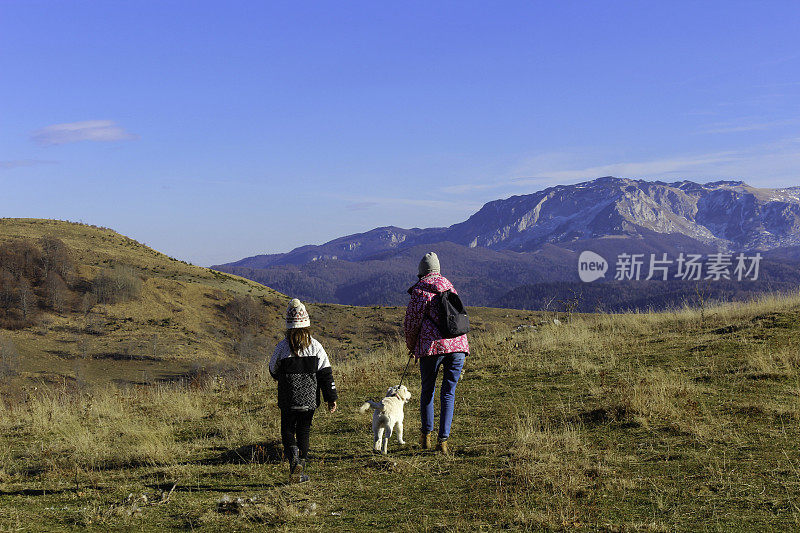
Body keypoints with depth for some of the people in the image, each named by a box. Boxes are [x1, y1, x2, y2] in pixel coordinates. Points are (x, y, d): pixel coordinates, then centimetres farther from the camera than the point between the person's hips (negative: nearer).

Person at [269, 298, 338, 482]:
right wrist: (331, 397, 2)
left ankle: (293, 458, -17)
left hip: (288, 400, -2)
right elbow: (326, 374, -3)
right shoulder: (315, 346, -3)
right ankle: (298, 473, 12)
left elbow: (274, 371, 7)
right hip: (310, 398, 2)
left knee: (287, 430, 11)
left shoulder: (282, 347, -7)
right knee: (304, 432, 13)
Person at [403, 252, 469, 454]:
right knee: (449, 392, 7)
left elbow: (411, 322, 1)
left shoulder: (420, 291, -2)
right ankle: (443, 439, 2)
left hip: (432, 345, -4)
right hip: (458, 345, 4)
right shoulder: (450, 288, 15)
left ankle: (426, 434, 16)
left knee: (427, 389, 14)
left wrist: (411, 347, 17)